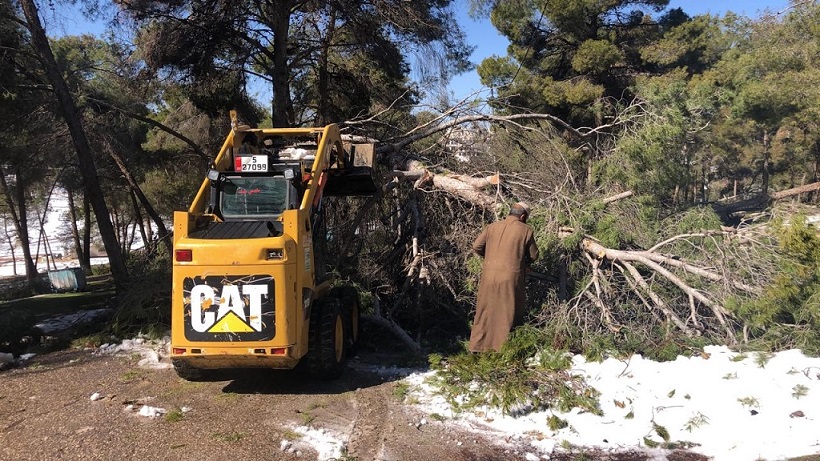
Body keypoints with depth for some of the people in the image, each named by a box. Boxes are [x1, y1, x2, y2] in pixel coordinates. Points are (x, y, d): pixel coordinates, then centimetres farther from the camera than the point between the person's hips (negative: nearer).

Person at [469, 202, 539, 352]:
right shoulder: (526, 230, -2)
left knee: (485, 310, 13)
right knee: (509, 312, 10)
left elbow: (476, 246, 2)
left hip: (489, 275, 3)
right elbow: (533, 255, 5)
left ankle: (477, 345, 18)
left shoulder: (492, 227, 5)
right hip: (511, 277, -3)